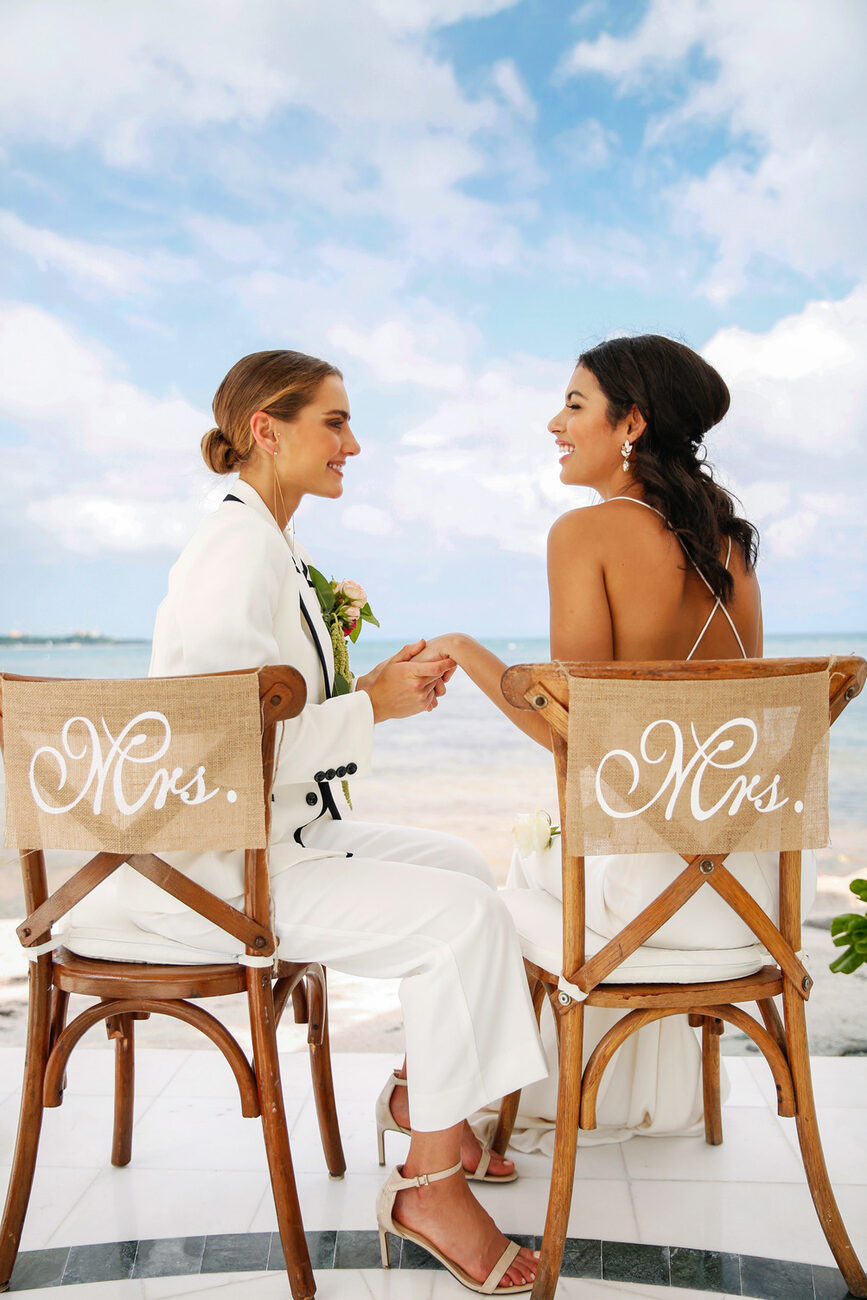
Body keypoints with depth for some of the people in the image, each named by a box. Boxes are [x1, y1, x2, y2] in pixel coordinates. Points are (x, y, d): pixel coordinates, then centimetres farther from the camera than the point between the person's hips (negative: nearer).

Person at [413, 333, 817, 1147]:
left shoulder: (587, 532, -12)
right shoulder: (726, 534, 7)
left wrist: (466, 653, 0)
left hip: (669, 881, -6)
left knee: (536, 860, 25)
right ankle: (659, 1093, 49)